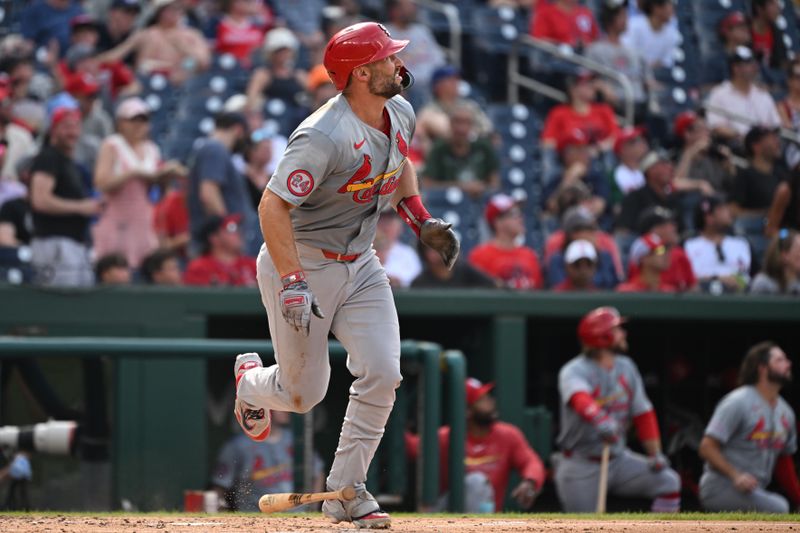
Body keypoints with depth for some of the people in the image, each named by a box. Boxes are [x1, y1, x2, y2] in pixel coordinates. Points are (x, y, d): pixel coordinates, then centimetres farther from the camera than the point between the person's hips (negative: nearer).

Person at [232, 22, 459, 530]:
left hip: (360, 265, 7)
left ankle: (346, 492, 2)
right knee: (305, 393, 3)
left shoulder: (400, 113, -3)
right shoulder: (324, 137, -29)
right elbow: (273, 206, -28)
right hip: (299, 262, -7)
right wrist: (293, 283, -34)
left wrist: (422, 221, 6)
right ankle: (251, 382, 40)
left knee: (382, 375, -9)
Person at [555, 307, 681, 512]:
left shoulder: (626, 368, 6)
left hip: (617, 458, 6)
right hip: (581, 466, -6)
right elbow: (579, 398, -39)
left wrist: (655, 454, -1)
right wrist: (600, 420, -60)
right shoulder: (574, 371, -15)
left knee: (668, 481, -12)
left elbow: (642, 413, 9)